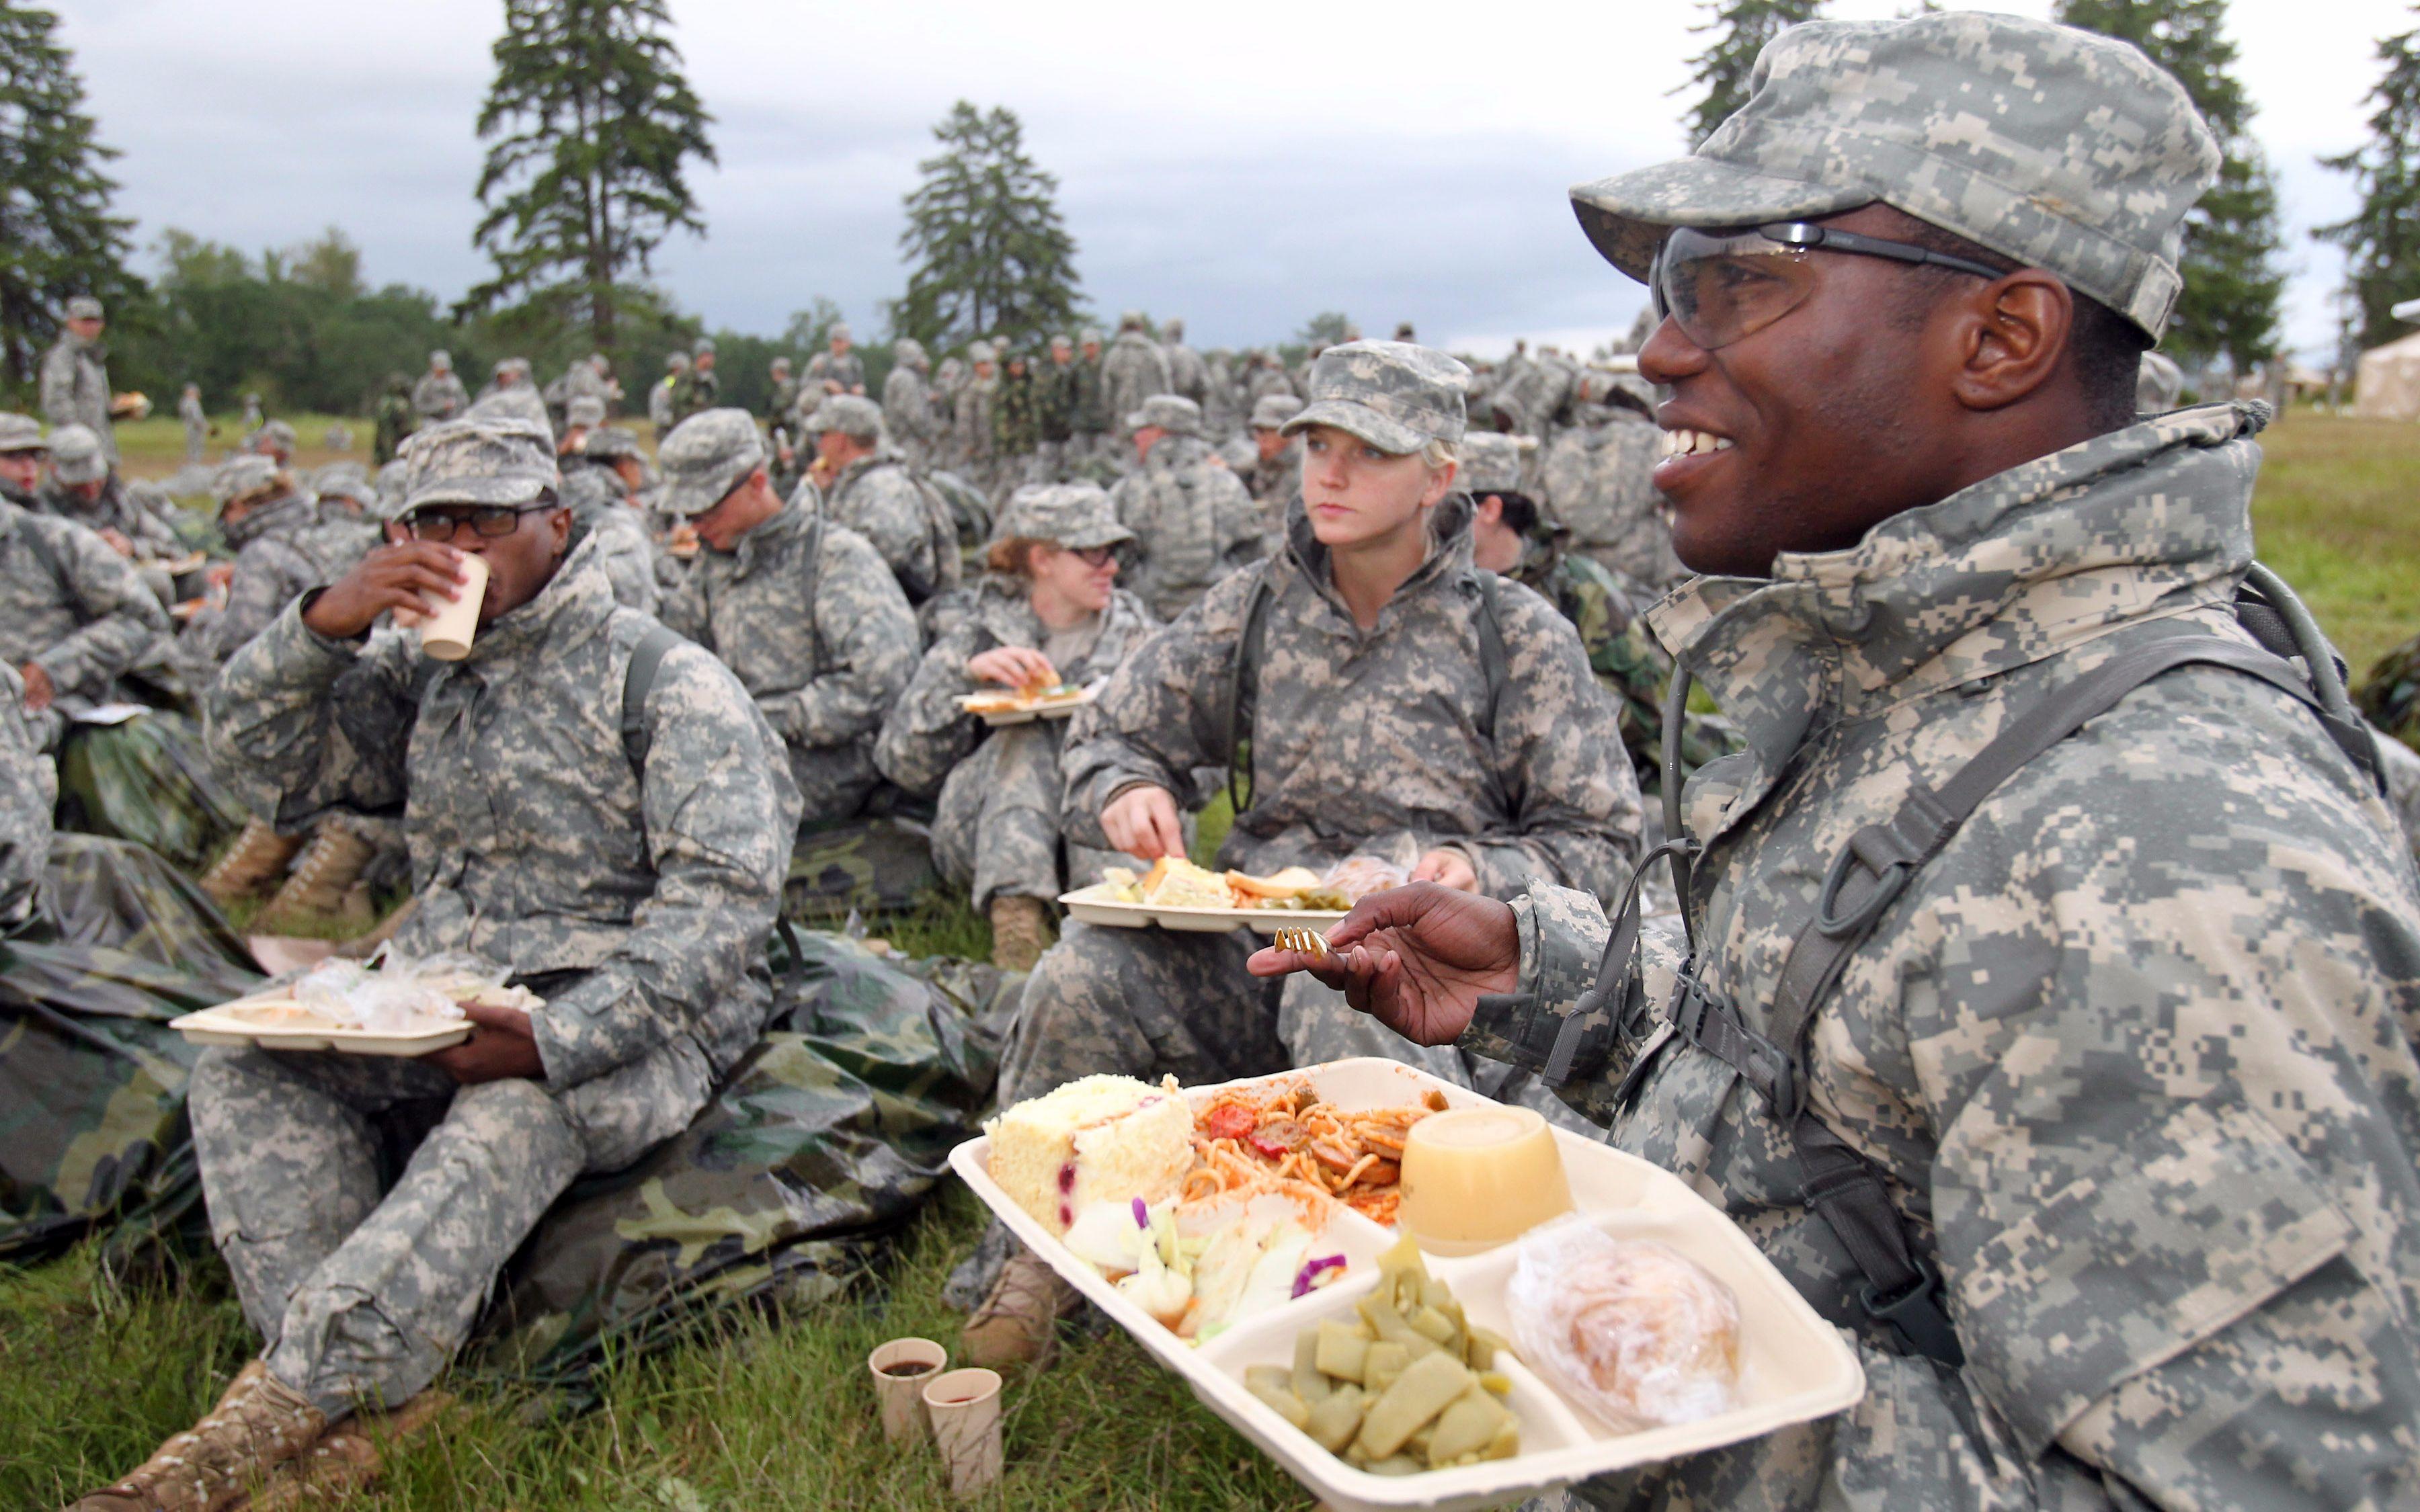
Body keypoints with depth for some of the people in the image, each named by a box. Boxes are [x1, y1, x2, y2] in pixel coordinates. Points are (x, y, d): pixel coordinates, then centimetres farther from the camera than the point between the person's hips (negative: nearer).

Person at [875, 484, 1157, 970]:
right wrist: (965, 676, -15)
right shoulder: (979, 633, 8)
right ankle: (1016, 914, -40)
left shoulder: (1133, 630, 14)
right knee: (1025, 736, -28)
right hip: (987, 838, -1)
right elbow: (901, 762, 0)